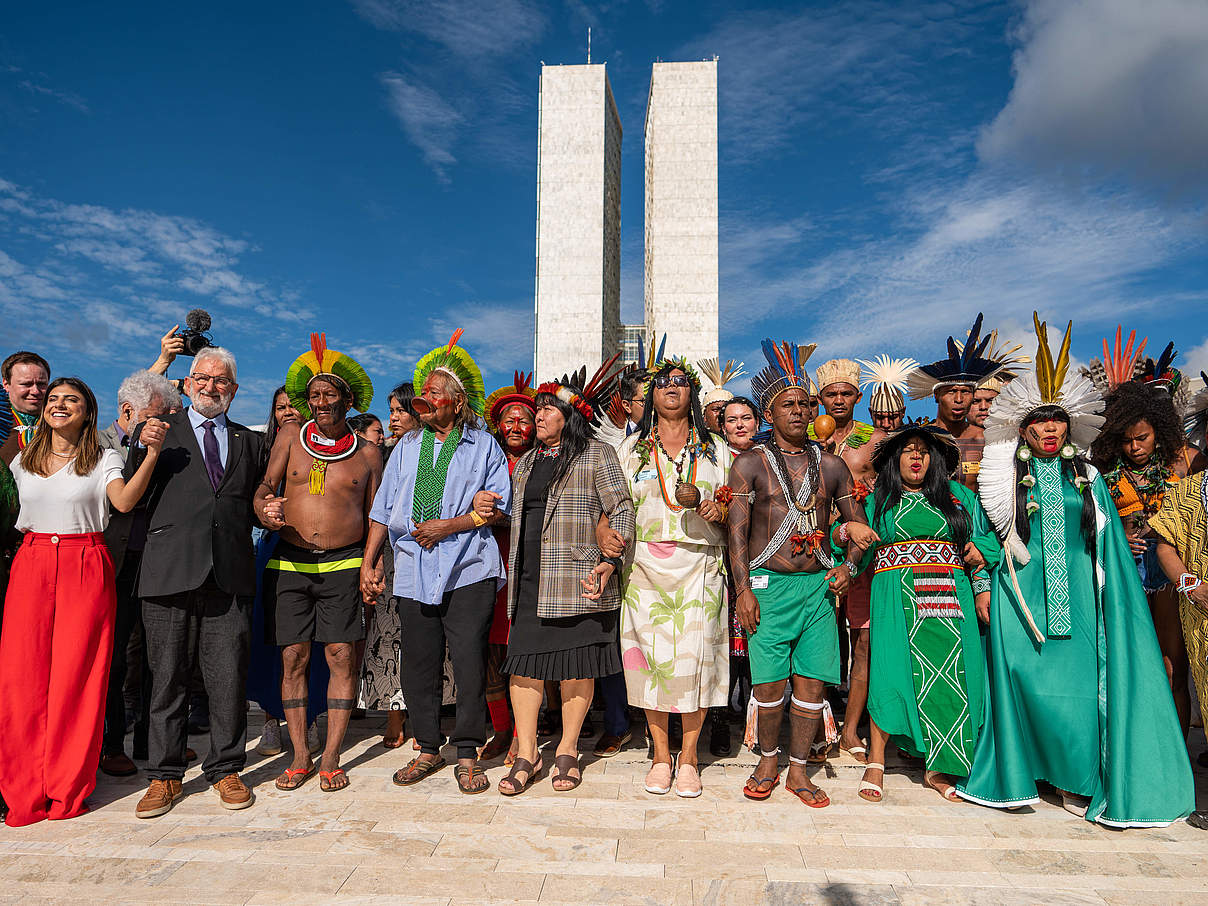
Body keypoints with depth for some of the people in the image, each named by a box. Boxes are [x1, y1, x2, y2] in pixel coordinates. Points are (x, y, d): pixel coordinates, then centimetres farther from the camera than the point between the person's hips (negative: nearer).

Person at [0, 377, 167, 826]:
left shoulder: (104, 460, 3)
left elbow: (124, 501, -16)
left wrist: (153, 452, -28)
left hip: (85, 569, -3)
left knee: (76, 674, -2)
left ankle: (67, 790, 11)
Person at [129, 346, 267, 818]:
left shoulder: (249, 441, 18)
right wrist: (142, 445, -11)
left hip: (230, 574, 1)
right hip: (170, 570, -1)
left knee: (229, 678, 3)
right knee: (168, 677, 6)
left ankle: (225, 768, 18)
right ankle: (165, 775, 19)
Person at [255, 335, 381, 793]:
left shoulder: (367, 452, 7)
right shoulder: (290, 438, 8)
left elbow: (374, 515, 9)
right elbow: (265, 485, 7)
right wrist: (266, 509, -17)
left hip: (343, 565, -1)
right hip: (289, 562, 1)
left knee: (341, 657, -3)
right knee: (293, 658, 3)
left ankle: (331, 758, 8)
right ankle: (300, 756, 15)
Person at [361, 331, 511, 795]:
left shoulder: (483, 446, 5)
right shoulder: (407, 447, 17)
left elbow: (498, 508, -1)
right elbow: (383, 511, 17)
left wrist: (449, 525, -11)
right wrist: (368, 563, 11)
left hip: (468, 571, -4)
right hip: (414, 573, 4)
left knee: (469, 661, -5)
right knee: (418, 665, 7)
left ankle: (467, 754, 8)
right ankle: (428, 749, 22)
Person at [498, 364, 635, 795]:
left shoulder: (597, 455, 2)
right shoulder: (527, 461, 20)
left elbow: (621, 510, -4)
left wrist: (609, 562, -16)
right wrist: (512, 572, 17)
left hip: (578, 580, -4)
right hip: (529, 581, 5)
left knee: (576, 665, 2)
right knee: (524, 662, 1)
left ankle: (568, 751, 17)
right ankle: (526, 755, 11)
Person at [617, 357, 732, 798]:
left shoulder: (715, 449, 15)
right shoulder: (632, 448, 15)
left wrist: (718, 510, -8)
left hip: (700, 566, 0)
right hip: (646, 564, 0)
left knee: (695, 656, -4)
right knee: (652, 654, -1)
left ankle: (689, 757, 11)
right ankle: (660, 755, 14)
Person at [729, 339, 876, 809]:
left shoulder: (830, 465, 11)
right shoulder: (750, 463, 1)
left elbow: (857, 523, 16)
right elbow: (737, 530, -3)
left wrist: (848, 565, -1)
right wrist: (742, 589, -10)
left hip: (819, 585, 3)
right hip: (768, 584, -3)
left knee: (812, 682, 4)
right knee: (770, 683, 0)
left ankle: (798, 769, 20)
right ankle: (768, 761, 23)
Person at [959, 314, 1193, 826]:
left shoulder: (1088, 478, 10)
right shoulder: (1008, 477, 4)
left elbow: (1109, 548, 12)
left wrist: (1116, 602, 4)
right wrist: (983, 589, -6)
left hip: (1077, 594, 2)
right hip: (1024, 592, -2)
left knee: (1083, 681, -1)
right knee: (1027, 677, -5)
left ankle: (1077, 778, 15)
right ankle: (1020, 772, 10)